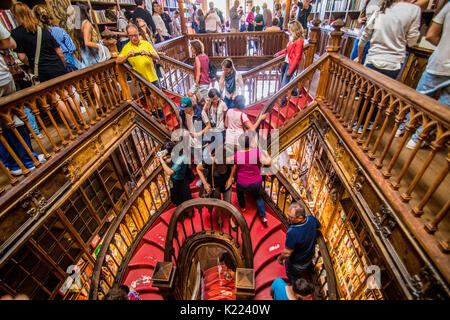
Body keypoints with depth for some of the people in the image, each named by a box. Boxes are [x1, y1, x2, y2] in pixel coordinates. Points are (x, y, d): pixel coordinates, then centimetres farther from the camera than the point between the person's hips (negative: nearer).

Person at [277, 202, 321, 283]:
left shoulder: (292, 233, -47)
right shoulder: (312, 219, -28)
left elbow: (287, 253, -32)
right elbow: (319, 227, -2)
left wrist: (280, 258, -10)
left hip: (297, 264, -5)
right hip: (310, 256, 6)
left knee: (292, 275, 29)